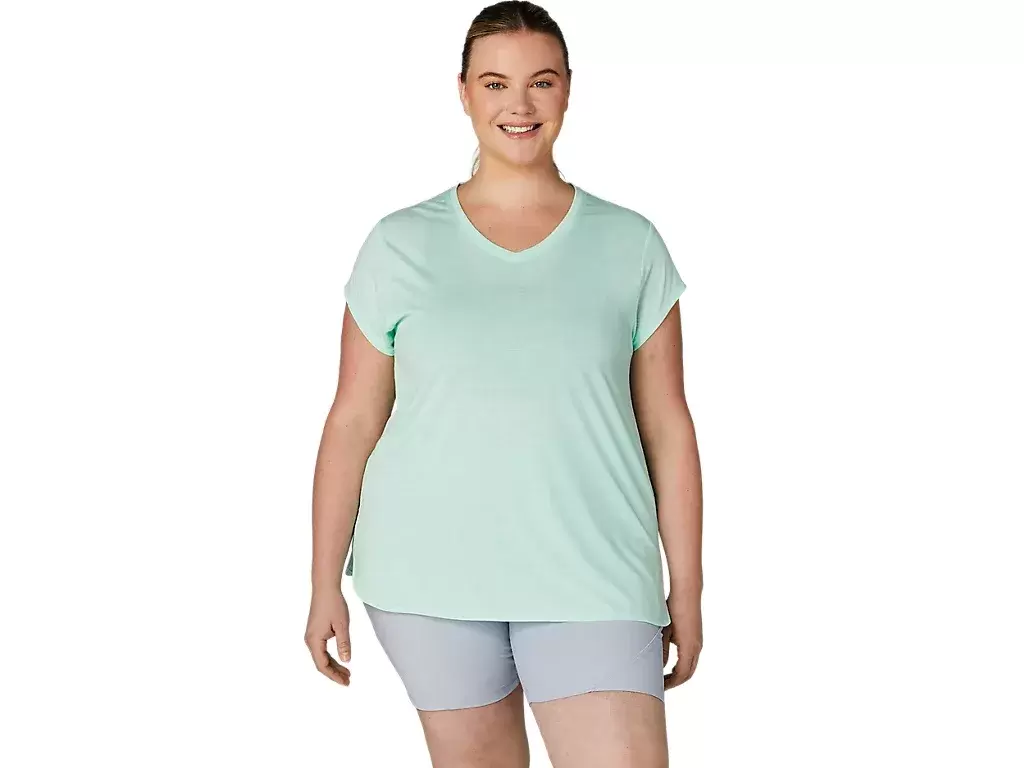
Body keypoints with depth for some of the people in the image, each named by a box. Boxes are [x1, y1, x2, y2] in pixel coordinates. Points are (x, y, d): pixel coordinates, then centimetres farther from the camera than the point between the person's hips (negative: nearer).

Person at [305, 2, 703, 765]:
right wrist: (326, 585, 2)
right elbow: (353, 422, 3)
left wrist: (687, 591, 5)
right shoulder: (401, 245, 1)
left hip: (588, 578, 0)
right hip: (430, 576, 0)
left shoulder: (630, 245, 3)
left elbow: (667, 426, 5)